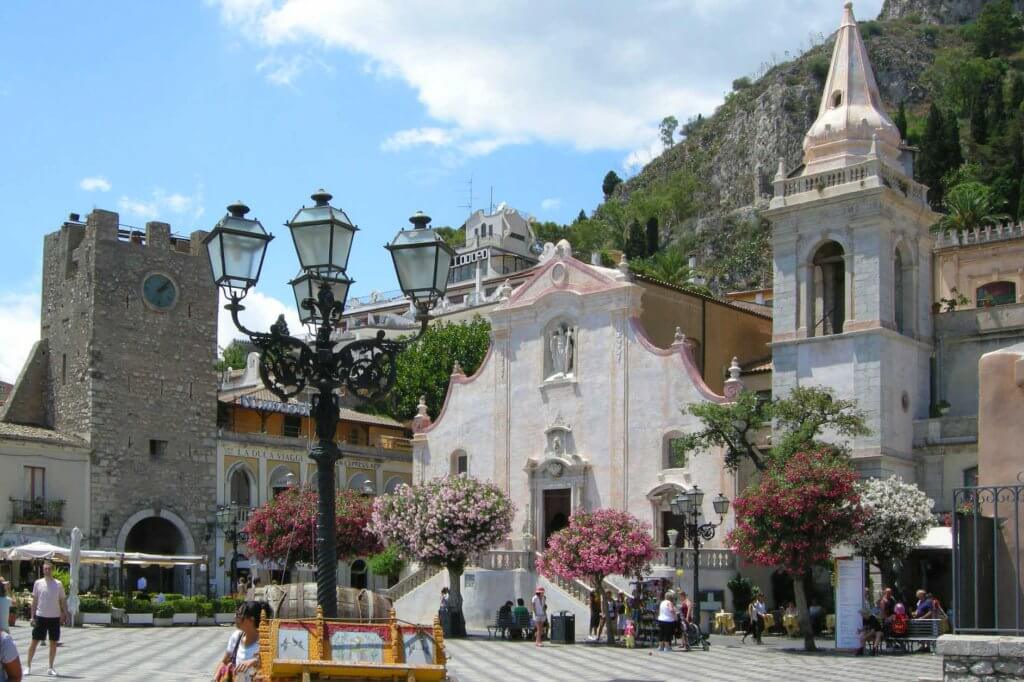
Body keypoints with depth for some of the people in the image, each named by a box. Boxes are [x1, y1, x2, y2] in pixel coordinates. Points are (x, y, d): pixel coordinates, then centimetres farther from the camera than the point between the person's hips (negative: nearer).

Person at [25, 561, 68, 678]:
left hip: (55, 617, 0)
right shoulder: (38, 583, 1)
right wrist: (33, 616, 2)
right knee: (34, 641, 1)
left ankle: (50, 668, 14)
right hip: (40, 616, 0)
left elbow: (63, 600, 5)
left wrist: (65, 613, -4)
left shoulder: (58, 584, 0)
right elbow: (34, 601, 6)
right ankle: (28, 666, 10)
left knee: (53, 643, 5)